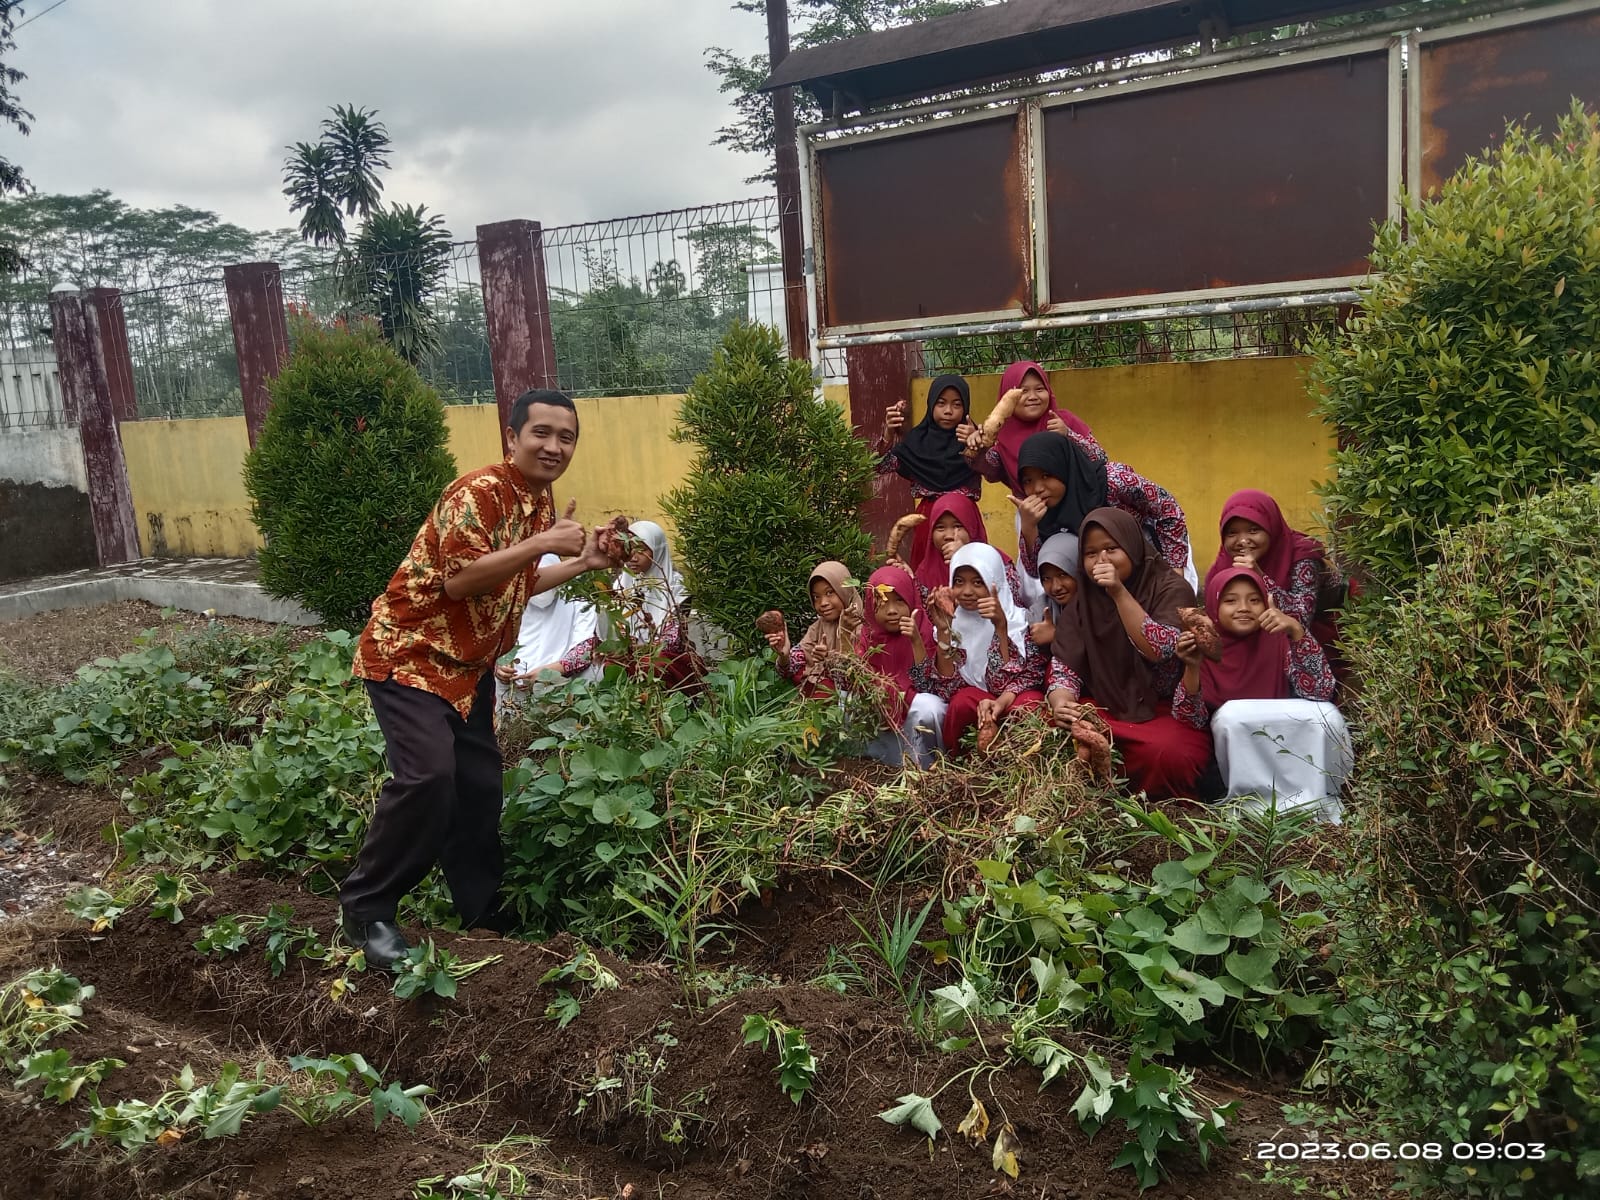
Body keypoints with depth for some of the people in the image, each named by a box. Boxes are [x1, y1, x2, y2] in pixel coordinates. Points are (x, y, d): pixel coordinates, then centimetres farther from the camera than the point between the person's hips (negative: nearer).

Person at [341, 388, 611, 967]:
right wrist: (541, 543, -30)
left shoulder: (540, 501, 8)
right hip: (409, 654, -9)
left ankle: (480, 908, 24)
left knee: (480, 783, 10)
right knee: (427, 776, -21)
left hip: (467, 664, 9)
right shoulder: (477, 492, -20)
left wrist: (583, 562, 9)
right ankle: (365, 908, -4)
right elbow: (460, 580, -30)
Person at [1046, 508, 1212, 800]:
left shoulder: (1170, 588, -7)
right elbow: (1063, 669, -4)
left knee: (1167, 754, -36)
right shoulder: (1080, 603, 4)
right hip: (1104, 711, 4)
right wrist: (1060, 705, -27)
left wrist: (1120, 593, -29)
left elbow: (1162, 651, -24)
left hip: (1167, 711, -3)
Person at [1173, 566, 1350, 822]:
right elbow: (1191, 718, -15)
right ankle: (1258, 800, -13)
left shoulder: (1278, 639, -6)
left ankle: (1315, 800, -5)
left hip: (1291, 748, 1)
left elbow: (1320, 691, -20)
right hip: (1237, 751, -1)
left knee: (1327, 714, -26)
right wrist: (1192, 667, -32)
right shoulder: (1204, 647, -7)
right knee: (1231, 714, -30)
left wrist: (1296, 630, -29)